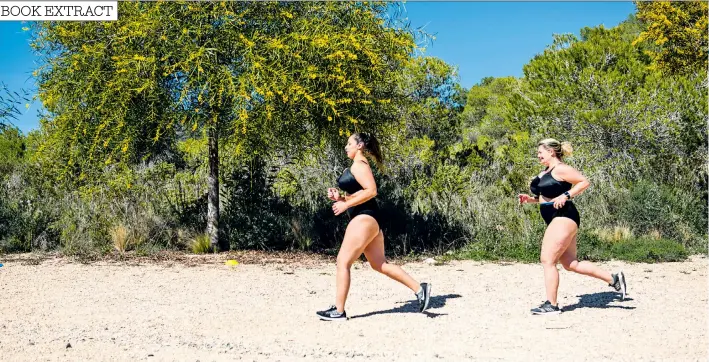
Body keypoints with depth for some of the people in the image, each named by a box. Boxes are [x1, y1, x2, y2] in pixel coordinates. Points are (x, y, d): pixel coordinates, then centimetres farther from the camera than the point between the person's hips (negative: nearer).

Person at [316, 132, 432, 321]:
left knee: (343, 262, -7)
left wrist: (345, 204, -17)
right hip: (369, 220, 11)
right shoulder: (358, 166, 22)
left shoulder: (359, 165, -8)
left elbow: (371, 190, -21)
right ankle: (419, 288, 10)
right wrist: (339, 197, 9)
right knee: (380, 264, 11)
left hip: (364, 218, -11)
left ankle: (339, 311, -3)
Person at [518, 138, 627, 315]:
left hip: (563, 218, -11)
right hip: (557, 220, 11)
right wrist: (529, 199, 11)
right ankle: (613, 279, 19)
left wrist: (565, 196, -23)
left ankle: (551, 305, -5)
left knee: (547, 260, -11)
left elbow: (584, 182, -16)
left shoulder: (560, 169, -11)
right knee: (571, 264, 11)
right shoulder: (545, 172, 18)